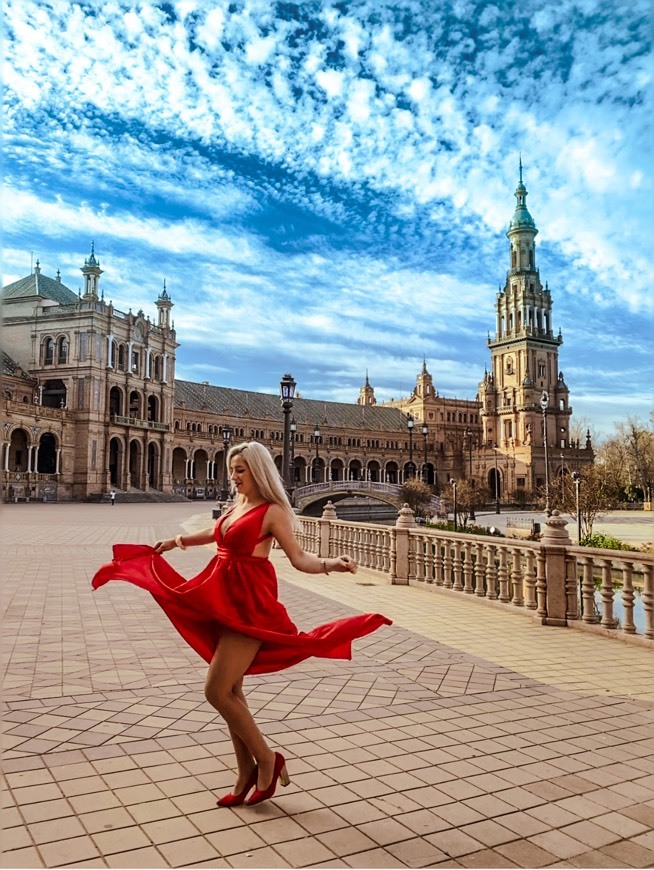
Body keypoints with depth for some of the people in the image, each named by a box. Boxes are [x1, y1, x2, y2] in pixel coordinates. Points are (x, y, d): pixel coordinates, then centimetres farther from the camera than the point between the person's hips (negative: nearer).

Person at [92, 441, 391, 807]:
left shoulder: (271, 511, -11)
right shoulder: (236, 506, 10)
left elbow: (299, 559, -15)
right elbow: (215, 533, 30)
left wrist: (332, 564, -33)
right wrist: (177, 540, 42)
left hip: (249, 606, -8)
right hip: (225, 602, 8)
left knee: (217, 691, -9)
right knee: (231, 691, 12)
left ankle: (267, 760, 10)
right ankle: (247, 774, 26)